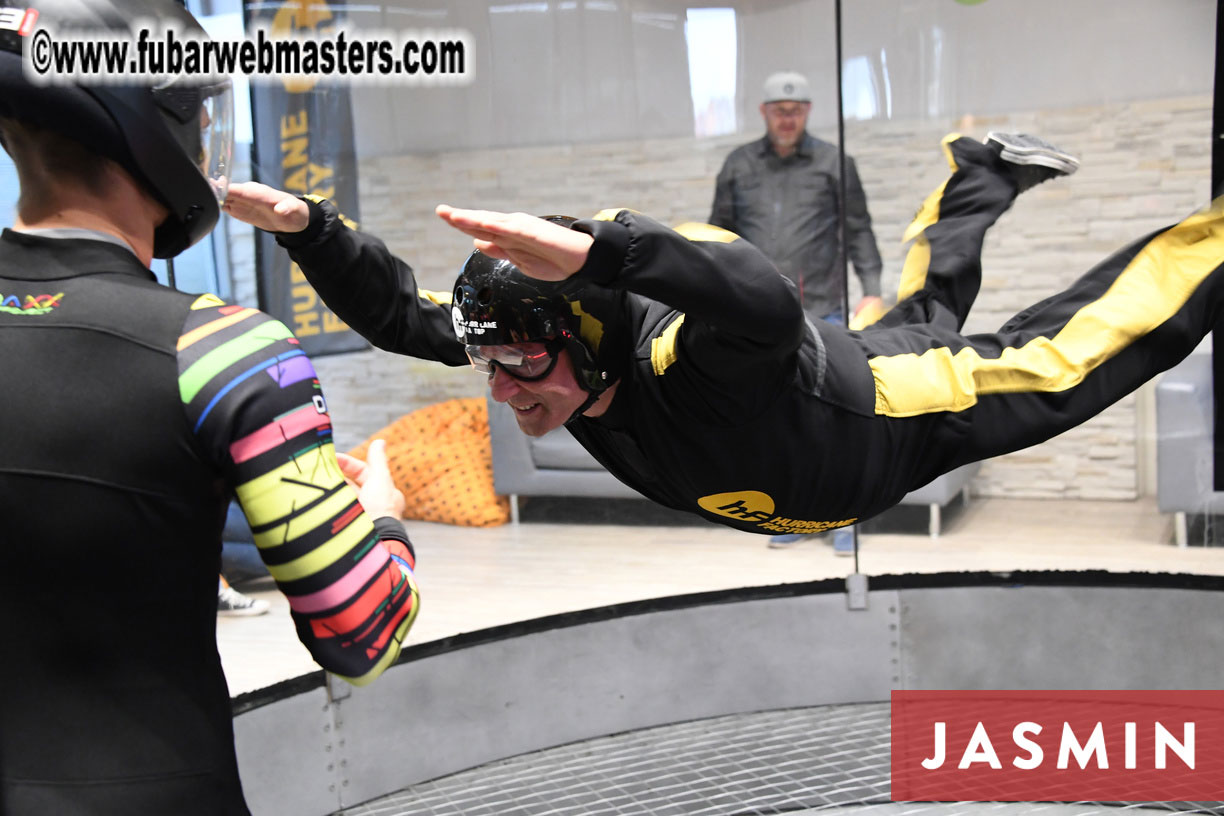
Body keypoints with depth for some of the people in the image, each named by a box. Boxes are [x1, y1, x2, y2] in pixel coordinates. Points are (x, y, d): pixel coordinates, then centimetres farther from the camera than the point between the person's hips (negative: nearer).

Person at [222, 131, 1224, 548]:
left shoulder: (701, 361, -46)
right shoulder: (546, 351, -25)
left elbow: (771, 299, -70)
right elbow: (399, 310, -19)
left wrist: (593, 249, -81)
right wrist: (307, 226, -33)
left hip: (904, 416, -7)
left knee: (1059, 359, 12)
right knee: (925, 310, 34)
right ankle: (980, 176, 55)